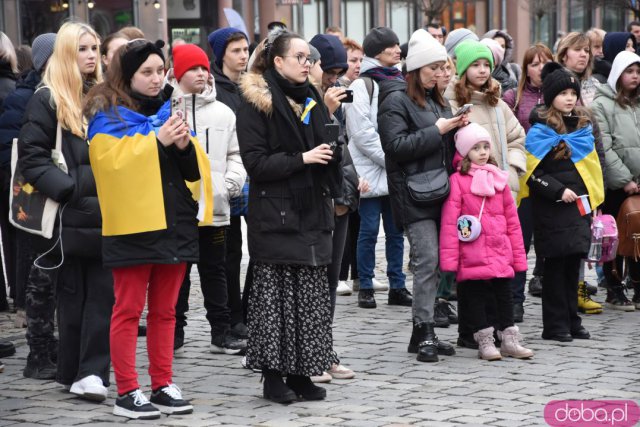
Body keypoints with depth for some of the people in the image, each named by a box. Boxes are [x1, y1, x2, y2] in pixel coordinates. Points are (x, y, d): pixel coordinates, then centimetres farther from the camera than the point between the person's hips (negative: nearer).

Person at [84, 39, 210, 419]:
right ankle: (127, 392, 1)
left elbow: (193, 168, 12)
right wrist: (157, 140, -21)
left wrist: (185, 145, -9)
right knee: (129, 309, -3)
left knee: (165, 310, 10)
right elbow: (112, 161, -18)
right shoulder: (107, 115, -3)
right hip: (133, 224, -6)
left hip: (173, 222, 6)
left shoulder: (168, 109, 14)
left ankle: (163, 386, 16)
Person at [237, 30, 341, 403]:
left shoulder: (312, 99, 15)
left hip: (312, 210, 6)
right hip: (275, 213, -6)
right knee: (276, 293, -3)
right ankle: (273, 376, 4)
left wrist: (332, 147, 5)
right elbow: (255, 162, -12)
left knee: (311, 295, 5)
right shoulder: (256, 103, -5)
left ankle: (302, 373, 11)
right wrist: (301, 158, -17)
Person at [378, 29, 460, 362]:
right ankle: (423, 331, -7)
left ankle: (423, 333, 11)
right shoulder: (396, 101, -6)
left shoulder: (437, 101, 19)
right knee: (427, 260, -13)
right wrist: (437, 130, -16)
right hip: (413, 194, -8)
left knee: (432, 261, 6)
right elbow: (396, 145, -15)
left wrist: (455, 128, 6)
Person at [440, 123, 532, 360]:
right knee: (475, 297, 4)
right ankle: (484, 342, 12)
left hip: (500, 254, 5)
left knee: (504, 294, 10)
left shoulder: (499, 179, 12)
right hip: (472, 257, -5)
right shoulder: (458, 181, -5)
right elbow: (449, 222, -9)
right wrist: (449, 258, -13)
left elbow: (512, 219, 15)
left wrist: (518, 256, 12)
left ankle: (509, 340, 17)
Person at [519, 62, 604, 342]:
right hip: (551, 209, -5)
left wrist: (592, 199, 14)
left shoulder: (583, 127, 13)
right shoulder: (540, 131, -5)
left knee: (573, 264, 8)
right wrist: (558, 191, -15)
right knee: (556, 265, -3)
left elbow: (592, 165, 21)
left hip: (580, 205, 5)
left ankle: (571, 321, 16)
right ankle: (555, 326, 2)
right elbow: (532, 174, -8)